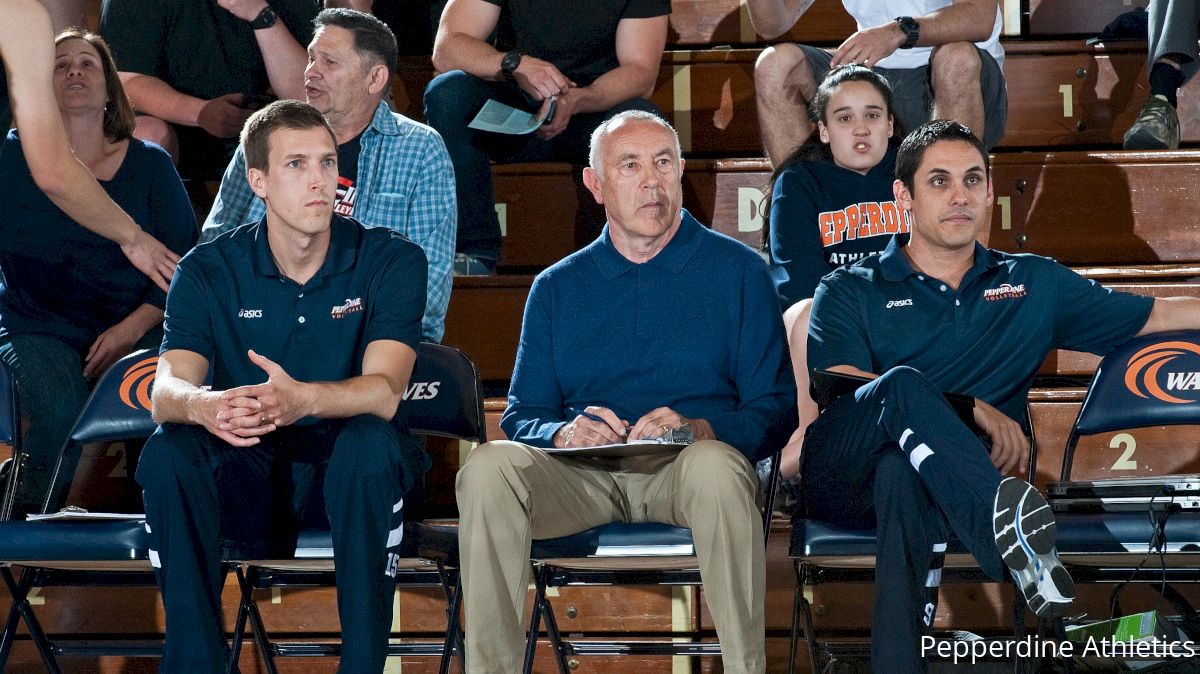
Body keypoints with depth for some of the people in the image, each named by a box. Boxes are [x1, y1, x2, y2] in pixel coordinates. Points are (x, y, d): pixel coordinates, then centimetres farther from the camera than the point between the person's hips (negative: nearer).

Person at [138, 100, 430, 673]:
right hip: (245, 477, 2)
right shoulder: (207, 271, -2)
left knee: (370, 442, -35)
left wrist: (302, 399, -44)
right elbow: (166, 391, -15)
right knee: (167, 452, -28)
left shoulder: (390, 261, -7)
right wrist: (203, 406, -42)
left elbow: (384, 390, -21)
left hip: (347, 474, -1)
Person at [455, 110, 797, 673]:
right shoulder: (558, 288, 19)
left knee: (716, 467, -38)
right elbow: (521, 416, 13)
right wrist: (564, 431, -11)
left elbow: (775, 408, 4)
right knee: (487, 467, -29)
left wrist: (699, 429, -16)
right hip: (582, 474, 2)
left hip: (687, 467, -2)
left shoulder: (738, 271, 12)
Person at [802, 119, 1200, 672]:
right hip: (842, 477, -1)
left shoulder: (1034, 284, 25)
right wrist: (971, 409, -13)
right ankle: (1004, 526, -55)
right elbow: (842, 390, -3)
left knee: (902, 472, -38)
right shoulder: (849, 292, 16)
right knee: (904, 383, -35)